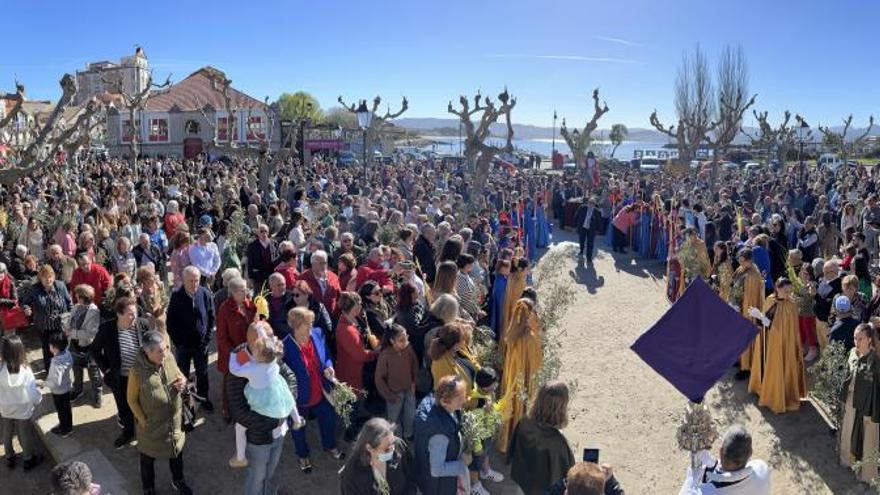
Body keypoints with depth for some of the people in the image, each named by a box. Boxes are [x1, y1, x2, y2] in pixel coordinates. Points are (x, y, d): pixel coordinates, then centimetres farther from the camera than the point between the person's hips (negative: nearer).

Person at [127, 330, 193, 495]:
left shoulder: (169, 357, -15)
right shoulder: (137, 370, -26)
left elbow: (179, 375, 5)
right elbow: (131, 399, -13)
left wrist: (183, 381, -17)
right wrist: (143, 421, -11)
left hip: (174, 419, 4)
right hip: (151, 424, -4)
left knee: (176, 451, 25)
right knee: (148, 457, 21)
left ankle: (178, 481, 51)